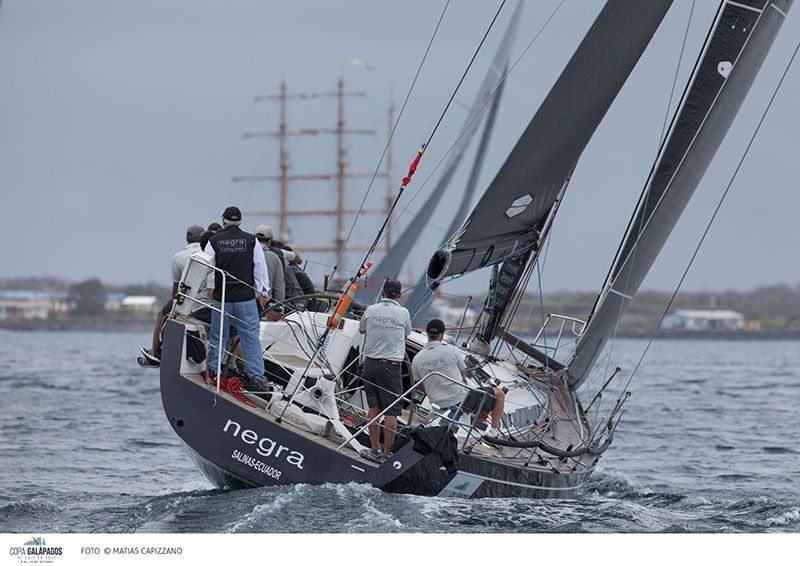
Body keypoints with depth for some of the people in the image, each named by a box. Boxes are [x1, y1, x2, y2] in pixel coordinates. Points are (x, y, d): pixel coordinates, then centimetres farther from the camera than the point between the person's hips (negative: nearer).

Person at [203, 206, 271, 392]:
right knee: (251, 337, 0)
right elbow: (260, 267, 4)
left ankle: (212, 372, 18)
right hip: (246, 298, -1)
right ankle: (256, 377, -5)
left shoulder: (214, 241, 1)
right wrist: (263, 292, 11)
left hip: (221, 298, 1)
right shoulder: (251, 240, 1)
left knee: (218, 335, 12)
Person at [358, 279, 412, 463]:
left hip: (371, 363, 3)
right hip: (391, 365, -3)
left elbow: (361, 329, 21)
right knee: (391, 412, 0)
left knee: (374, 408, 10)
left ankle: (375, 449, 11)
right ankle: (386, 453, 1)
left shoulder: (371, 310, 2)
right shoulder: (403, 313, -3)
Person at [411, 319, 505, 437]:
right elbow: (464, 377, 0)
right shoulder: (451, 350, -13)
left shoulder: (417, 359, -4)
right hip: (461, 400, -5)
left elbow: (420, 386, 8)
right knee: (499, 393, 15)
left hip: (439, 404, 5)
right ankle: (494, 430, 14)